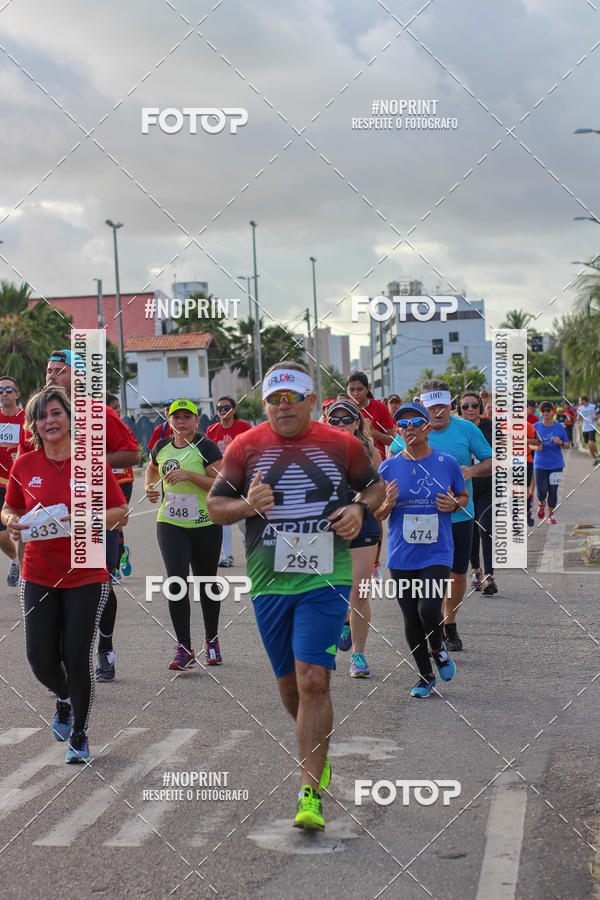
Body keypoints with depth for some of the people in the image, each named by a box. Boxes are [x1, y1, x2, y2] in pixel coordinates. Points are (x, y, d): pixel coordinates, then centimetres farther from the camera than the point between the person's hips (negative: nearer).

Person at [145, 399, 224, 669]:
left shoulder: (206, 447, -7)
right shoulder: (162, 447, 8)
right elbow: (152, 469, 30)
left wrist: (189, 475, -24)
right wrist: (149, 486, 10)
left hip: (205, 525, -2)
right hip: (170, 524, 2)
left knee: (207, 584, 10)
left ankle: (211, 640, 30)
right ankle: (184, 648, -9)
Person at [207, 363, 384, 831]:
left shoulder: (341, 444, 2)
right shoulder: (246, 447, 2)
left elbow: (376, 487, 17)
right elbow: (215, 505, 8)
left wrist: (360, 509, -5)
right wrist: (246, 506, -13)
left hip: (326, 579, -2)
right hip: (268, 583, 2)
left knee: (313, 680, -13)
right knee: (289, 683, 13)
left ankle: (311, 793, -10)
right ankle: (317, 754, 42)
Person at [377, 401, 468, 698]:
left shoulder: (447, 463, 0)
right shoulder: (389, 467, 1)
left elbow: (465, 496, 15)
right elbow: (377, 515, 7)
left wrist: (454, 504, -8)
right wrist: (388, 504, -15)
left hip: (437, 553, -2)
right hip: (401, 556, 2)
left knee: (429, 610, -18)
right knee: (410, 618, 5)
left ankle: (438, 648, 16)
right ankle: (425, 676, 24)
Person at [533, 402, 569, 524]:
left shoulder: (560, 427, 2)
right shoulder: (536, 427, 2)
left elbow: (567, 445, 7)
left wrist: (561, 442, -15)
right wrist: (536, 447, -15)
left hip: (556, 464, 1)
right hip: (540, 464, -1)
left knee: (553, 490, 1)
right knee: (541, 491, -9)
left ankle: (551, 514, 19)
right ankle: (542, 503, 26)